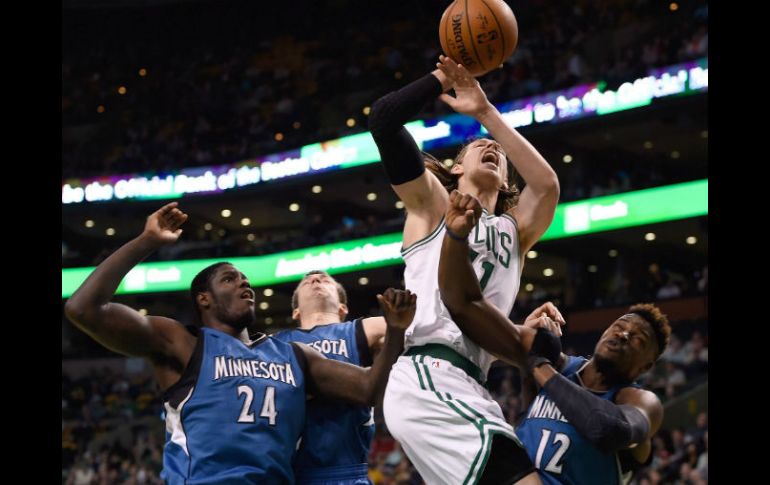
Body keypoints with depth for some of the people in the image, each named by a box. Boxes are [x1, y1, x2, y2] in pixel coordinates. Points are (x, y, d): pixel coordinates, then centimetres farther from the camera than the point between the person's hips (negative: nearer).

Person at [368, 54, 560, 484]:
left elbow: (548, 185, 4)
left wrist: (486, 113, 5)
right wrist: (444, 76, 12)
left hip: (467, 387, 7)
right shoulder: (433, 205, 14)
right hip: (426, 376, -7)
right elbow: (384, 119, 2)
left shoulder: (514, 230, 27)